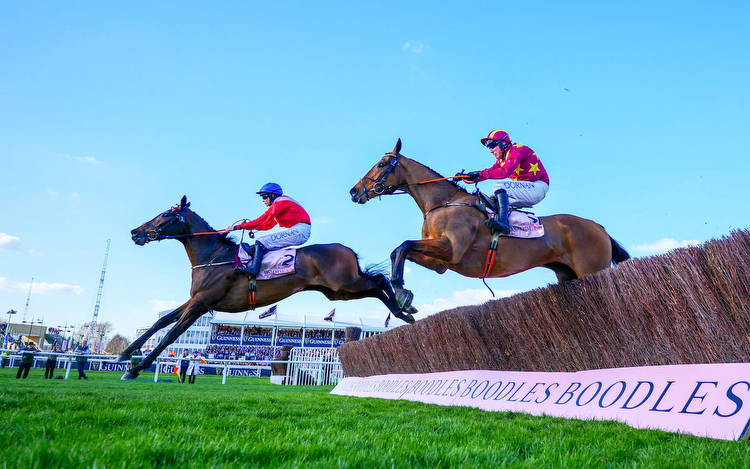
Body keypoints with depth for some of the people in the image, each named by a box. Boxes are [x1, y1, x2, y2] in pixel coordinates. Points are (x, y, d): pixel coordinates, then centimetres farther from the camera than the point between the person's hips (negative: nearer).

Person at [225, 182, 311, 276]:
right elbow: (268, 224, 24)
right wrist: (249, 225, 17)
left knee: (261, 242, -15)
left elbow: (261, 220, -11)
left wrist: (238, 227, -9)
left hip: (299, 231, -10)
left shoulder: (279, 203, -7)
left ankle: (254, 268, -27)